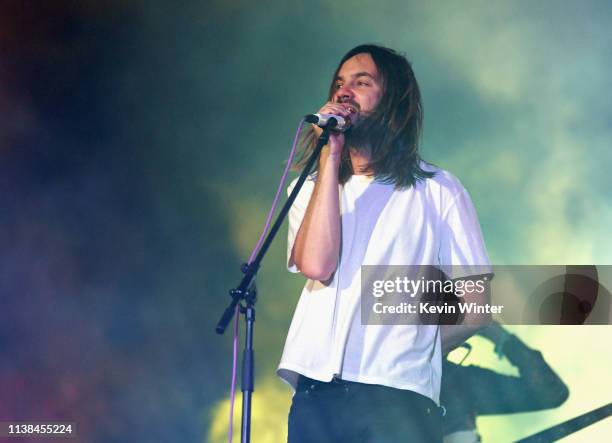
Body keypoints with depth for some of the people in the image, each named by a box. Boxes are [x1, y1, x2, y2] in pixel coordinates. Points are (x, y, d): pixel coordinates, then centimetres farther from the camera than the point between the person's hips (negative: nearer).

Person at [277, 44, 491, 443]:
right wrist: (330, 157, -3)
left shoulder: (438, 190, 7)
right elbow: (315, 265, -6)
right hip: (316, 393, 3)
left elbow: (475, 306, 6)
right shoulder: (312, 187, 16)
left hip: (397, 398, -2)